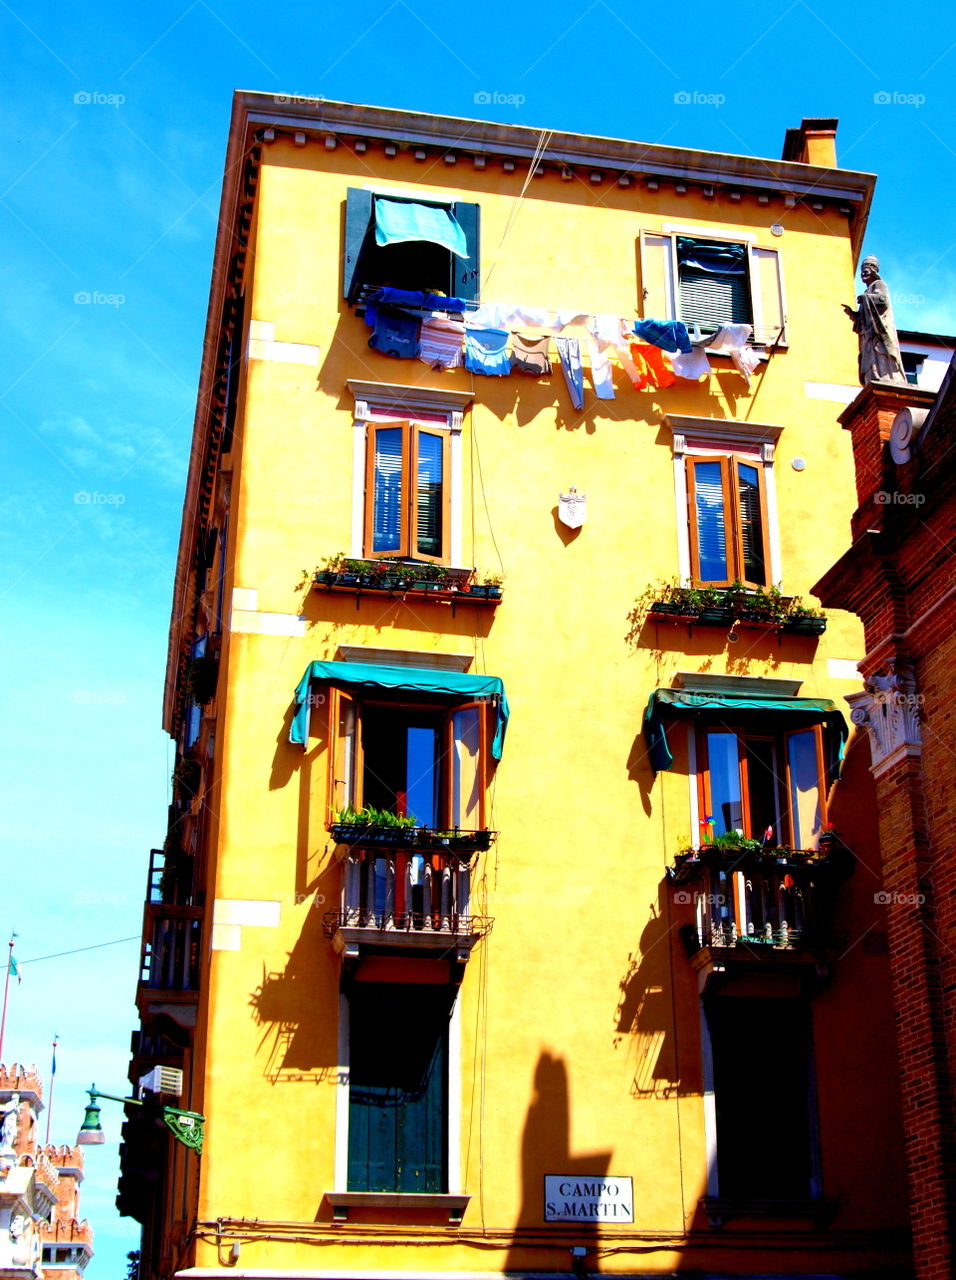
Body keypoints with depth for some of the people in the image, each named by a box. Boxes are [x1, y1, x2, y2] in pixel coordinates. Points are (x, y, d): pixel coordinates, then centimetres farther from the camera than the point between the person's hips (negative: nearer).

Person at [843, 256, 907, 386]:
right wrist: (852, 313, 14)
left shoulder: (879, 285, 7)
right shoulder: (869, 291, 30)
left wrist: (865, 298, -4)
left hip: (879, 334, -9)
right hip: (870, 336, 9)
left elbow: (883, 300, -16)